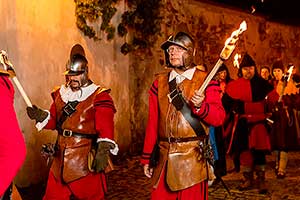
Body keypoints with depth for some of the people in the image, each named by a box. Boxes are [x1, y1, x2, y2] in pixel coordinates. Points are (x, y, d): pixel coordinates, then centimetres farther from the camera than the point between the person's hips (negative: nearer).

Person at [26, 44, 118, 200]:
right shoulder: (60, 93, 10)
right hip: (61, 159, 5)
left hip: (86, 161, -5)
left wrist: (103, 152, -27)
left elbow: (106, 128, -15)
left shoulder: (99, 96, -8)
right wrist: (41, 116, -2)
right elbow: (54, 121, 18)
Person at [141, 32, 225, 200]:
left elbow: (219, 118, -6)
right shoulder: (159, 82, 10)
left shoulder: (205, 80, 0)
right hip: (165, 158, 3)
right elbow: (152, 123, 9)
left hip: (194, 158, -3)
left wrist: (200, 106, -25)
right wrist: (147, 158, 9)